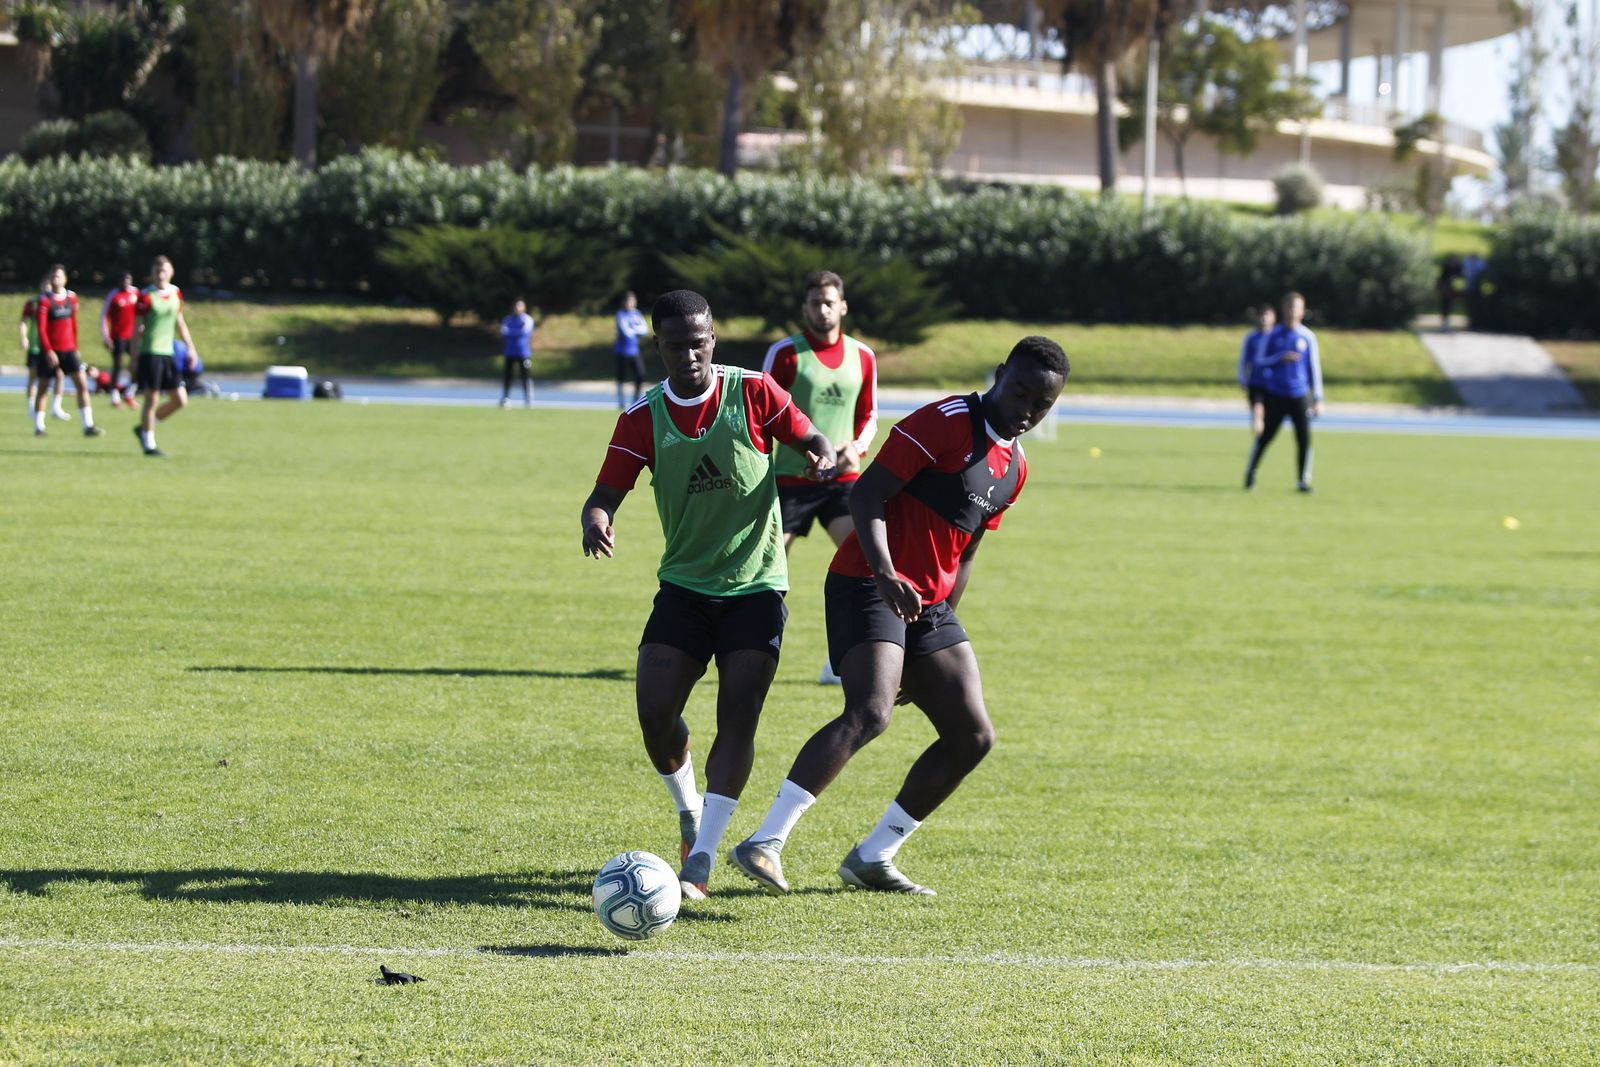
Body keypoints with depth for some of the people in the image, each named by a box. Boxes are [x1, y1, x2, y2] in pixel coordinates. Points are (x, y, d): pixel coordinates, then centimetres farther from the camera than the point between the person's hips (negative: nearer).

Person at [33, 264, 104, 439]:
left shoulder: (72, 297, 5)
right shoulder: (45, 300, -9)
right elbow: (41, 328, -12)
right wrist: (48, 351, -19)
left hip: (69, 350, 3)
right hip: (50, 351, -3)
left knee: (82, 384, -9)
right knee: (43, 387, 7)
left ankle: (88, 426, -10)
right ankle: (38, 426, 19)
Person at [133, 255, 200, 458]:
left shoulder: (175, 293, 10)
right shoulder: (146, 296, -8)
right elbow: (138, 329, -5)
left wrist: (190, 347, 18)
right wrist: (135, 358, -7)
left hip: (168, 353, 6)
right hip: (150, 352, -6)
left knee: (180, 400, 4)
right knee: (151, 398, -5)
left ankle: (144, 428, 19)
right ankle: (149, 444, 5)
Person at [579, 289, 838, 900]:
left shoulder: (753, 393, -5)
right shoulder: (642, 419, -2)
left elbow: (814, 443, 4)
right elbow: (606, 494, -4)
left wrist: (825, 463, -21)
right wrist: (596, 523, -28)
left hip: (756, 586, -2)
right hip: (684, 584, 2)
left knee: (737, 719, -11)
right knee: (654, 712, -9)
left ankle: (699, 863, -11)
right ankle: (689, 811, 21)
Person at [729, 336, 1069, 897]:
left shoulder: (1014, 467, 15)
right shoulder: (945, 423, -12)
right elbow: (866, 495, -18)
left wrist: (936, 629, 18)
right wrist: (886, 576, -31)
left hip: (929, 604, 9)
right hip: (869, 587, -9)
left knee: (972, 736, 4)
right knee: (869, 713, -28)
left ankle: (871, 858, 12)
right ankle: (764, 844, -31)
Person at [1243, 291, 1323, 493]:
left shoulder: (1307, 337, 3)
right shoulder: (1274, 334, 3)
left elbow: (1314, 368, 6)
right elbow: (1261, 361, 2)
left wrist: (1318, 399, 3)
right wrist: (1280, 358, -17)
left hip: (1300, 396, 0)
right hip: (1275, 394, 0)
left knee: (1304, 439, -7)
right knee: (1265, 436, 3)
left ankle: (1304, 480, 1)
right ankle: (1250, 473, 21)